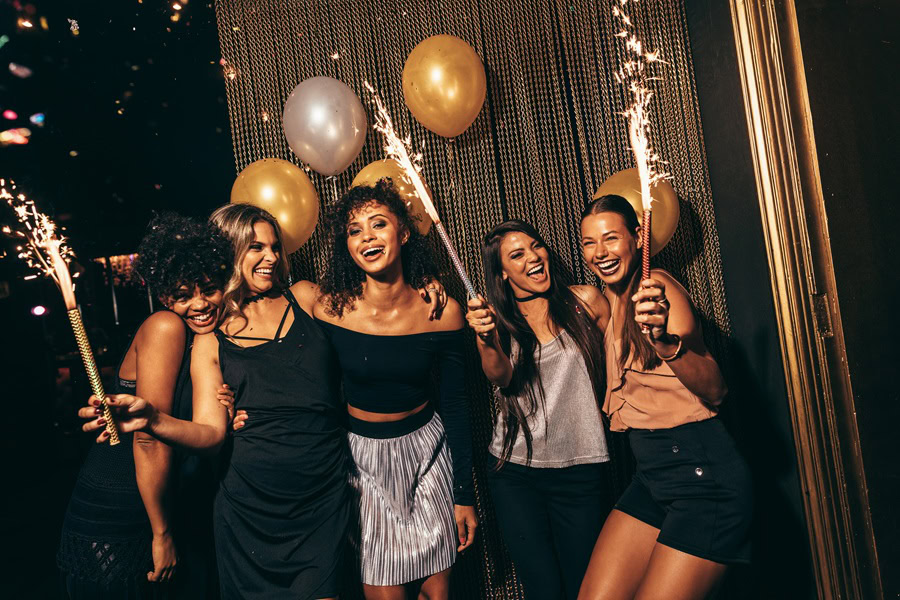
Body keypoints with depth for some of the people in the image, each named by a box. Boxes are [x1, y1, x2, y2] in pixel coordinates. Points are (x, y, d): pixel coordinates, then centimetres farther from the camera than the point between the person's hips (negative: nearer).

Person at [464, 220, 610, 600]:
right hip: (515, 472, 0)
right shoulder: (498, 319, 1)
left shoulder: (584, 301, 1)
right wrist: (485, 340, -36)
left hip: (581, 469, 0)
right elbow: (500, 376, -17)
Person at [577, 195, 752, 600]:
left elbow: (714, 390, -20)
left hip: (702, 474, -7)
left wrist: (665, 341, -39)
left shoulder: (657, 287, -11)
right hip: (651, 476, 8)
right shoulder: (611, 301, 13)